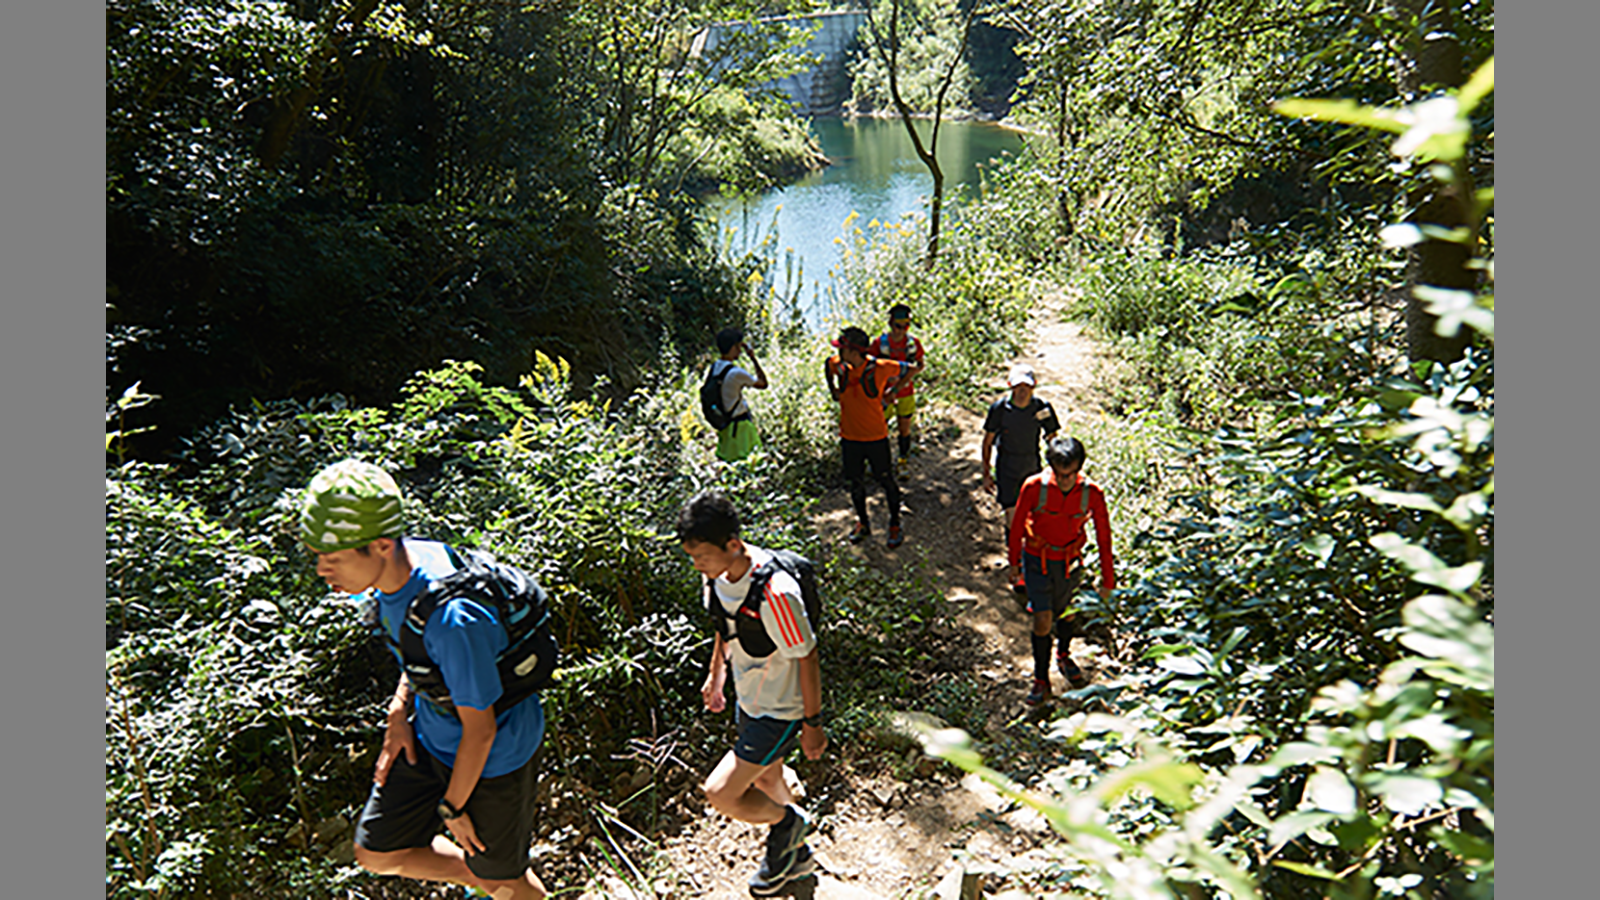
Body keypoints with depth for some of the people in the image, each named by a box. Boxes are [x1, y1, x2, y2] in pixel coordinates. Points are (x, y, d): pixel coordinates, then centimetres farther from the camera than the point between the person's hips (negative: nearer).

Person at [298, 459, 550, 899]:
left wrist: (452, 807, -11)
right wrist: (399, 714, 2)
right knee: (377, 854, 17)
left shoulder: (451, 618, -39)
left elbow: (480, 728, -26)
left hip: (492, 757, -7)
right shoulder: (396, 569, -14)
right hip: (431, 736, 8)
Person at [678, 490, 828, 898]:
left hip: (781, 712, -8)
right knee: (765, 780, 25)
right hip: (749, 702, 8)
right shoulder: (717, 574, -11)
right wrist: (716, 673, 18)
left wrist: (812, 725, -15)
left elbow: (806, 659, -24)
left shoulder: (775, 593, -35)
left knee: (720, 793, -9)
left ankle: (787, 821, 20)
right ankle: (796, 856, 51)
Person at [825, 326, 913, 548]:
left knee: (886, 480, 9)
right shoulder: (839, 365, -8)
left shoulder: (880, 368, -19)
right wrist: (833, 390, 8)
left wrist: (892, 392, -7)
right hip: (849, 436, 4)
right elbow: (828, 365, 17)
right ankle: (863, 524, 36)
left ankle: (895, 526, 27)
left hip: (876, 437, -3)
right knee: (856, 482, 15)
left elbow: (908, 370, -3)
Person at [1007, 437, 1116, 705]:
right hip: (1037, 560, -2)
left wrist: (1107, 580, -1)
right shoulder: (1034, 487, -21)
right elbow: (1017, 525, -5)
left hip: (1070, 562, 2)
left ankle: (1063, 657, 49)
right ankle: (1041, 681, 14)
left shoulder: (1092, 494, -17)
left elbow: (1103, 536, -6)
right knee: (1043, 621, -4)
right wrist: (1014, 561, 6)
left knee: (1068, 615, 19)